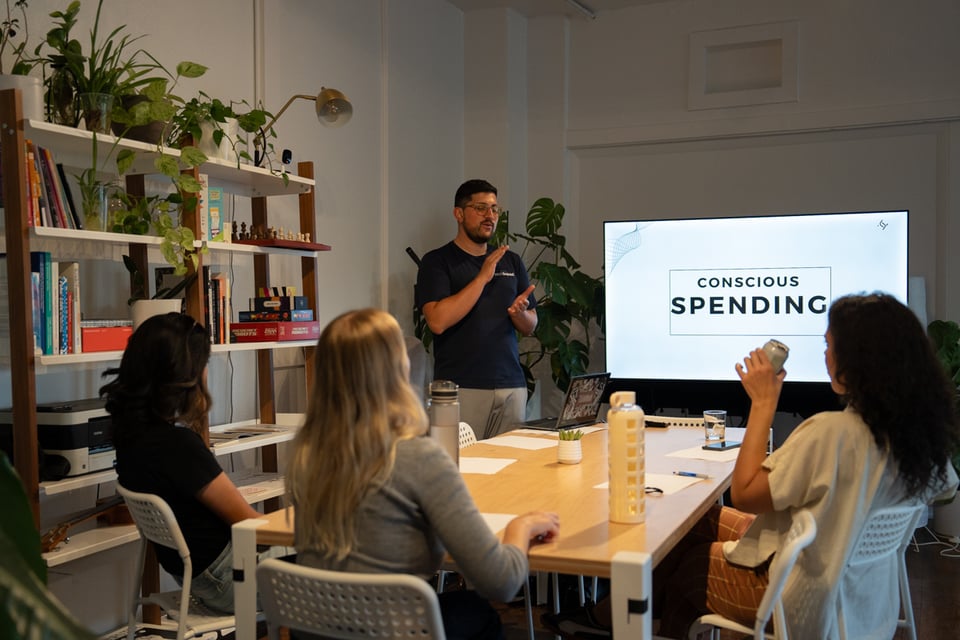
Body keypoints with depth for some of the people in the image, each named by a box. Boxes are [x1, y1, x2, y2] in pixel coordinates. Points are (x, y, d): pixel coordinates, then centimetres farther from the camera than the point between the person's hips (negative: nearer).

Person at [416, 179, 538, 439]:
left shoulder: (511, 261, 14)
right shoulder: (437, 261, 0)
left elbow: (530, 327, 16)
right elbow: (437, 321, -15)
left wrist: (519, 312, -7)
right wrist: (482, 278, -14)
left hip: (512, 386, 5)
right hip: (461, 388, -4)